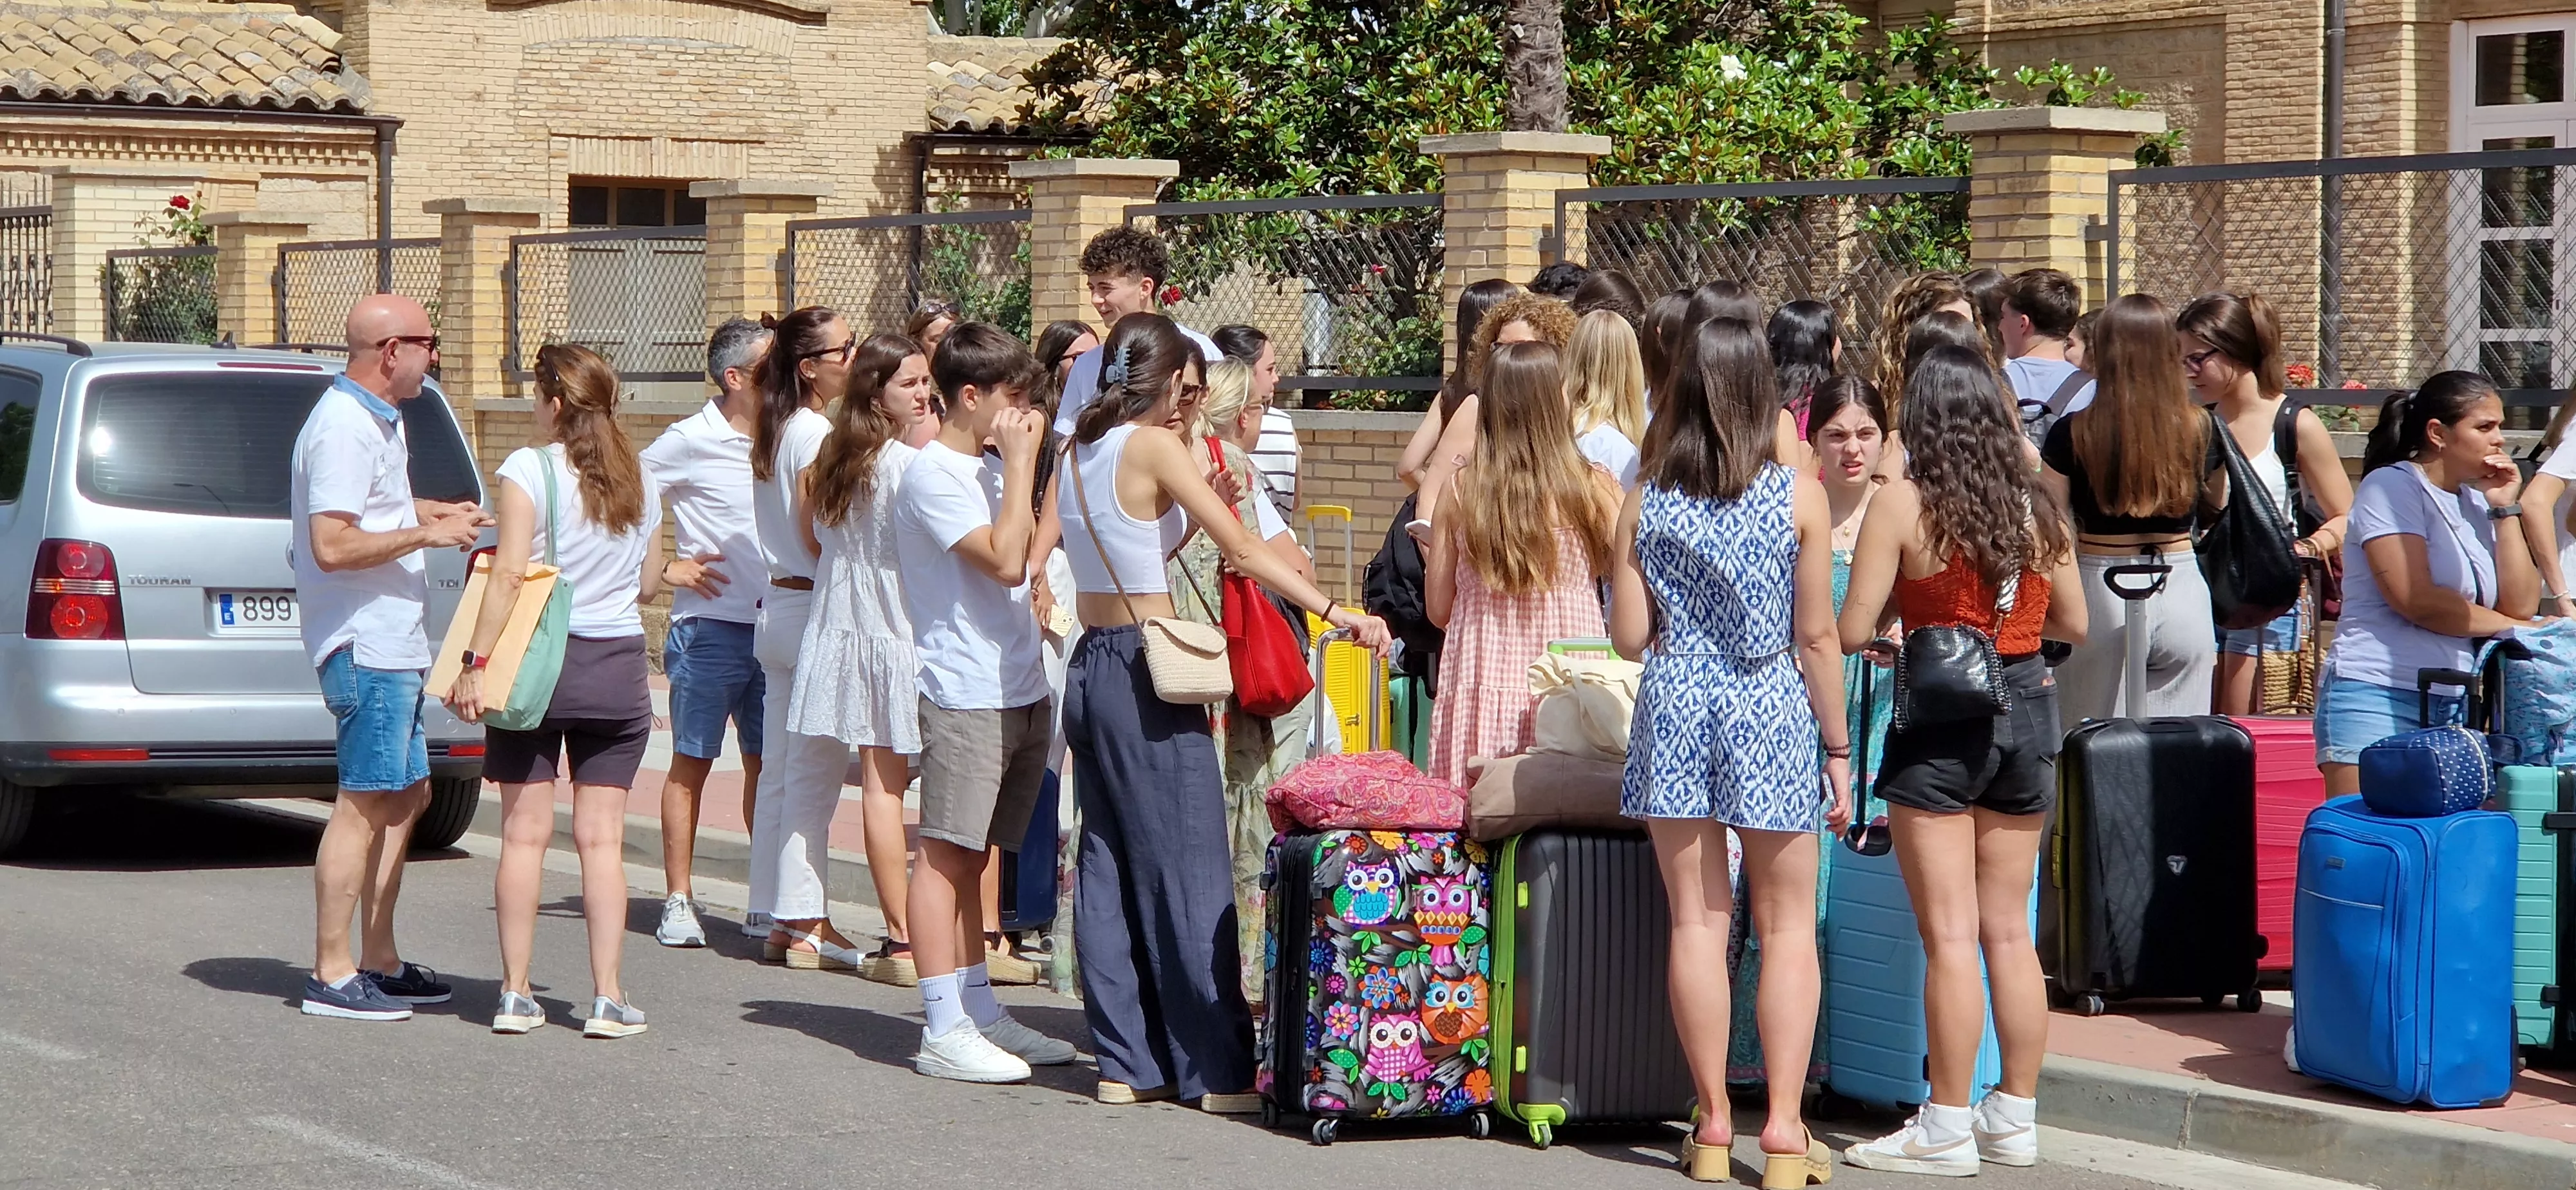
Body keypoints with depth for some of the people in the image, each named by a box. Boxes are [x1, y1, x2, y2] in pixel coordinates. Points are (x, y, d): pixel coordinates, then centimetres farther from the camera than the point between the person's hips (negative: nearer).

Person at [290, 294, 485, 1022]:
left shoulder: (379, 418, 15)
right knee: (367, 802, -9)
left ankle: (378, 962, 20)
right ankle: (332, 976, -6)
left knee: (406, 797, 14)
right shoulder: (343, 429, -18)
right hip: (364, 644, -11)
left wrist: (438, 514, 19)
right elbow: (332, 545, -26)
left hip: (393, 644, 11)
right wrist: (426, 533, -18)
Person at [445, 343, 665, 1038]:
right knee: (601, 838, 5)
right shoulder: (640, 479, 6)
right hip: (619, 668, 3)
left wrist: (478, 663, -15)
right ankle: (607, 998, 2)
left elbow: (510, 572, -16)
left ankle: (516, 994, 5)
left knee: (525, 834, 4)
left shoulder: (530, 469, -8)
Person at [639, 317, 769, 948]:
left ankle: (768, 902, 13)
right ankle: (678, 901, 8)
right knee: (693, 761, 2)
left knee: (768, 761, 7)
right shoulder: (691, 441, -6)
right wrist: (666, 569, -5)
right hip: (711, 627, -5)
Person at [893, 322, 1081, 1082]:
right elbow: (1005, 560, -19)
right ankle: (943, 1032, -7)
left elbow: (1032, 551, 16)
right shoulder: (933, 476, -11)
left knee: (972, 854, 14)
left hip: (1019, 693, 9)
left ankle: (979, 1011, 19)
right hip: (963, 696, -9)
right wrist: (1019, 463, -15)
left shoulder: (990, 469, 16)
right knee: (947, 854, -7)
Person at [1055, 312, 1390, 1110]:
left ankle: (1128, 1060, 12)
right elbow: (1242, 549, -16)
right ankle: (1217, 1067, -1)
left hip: (1090, 667, 8)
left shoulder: (1077, 451, 10)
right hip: (1146, 670, -8)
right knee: (1188, 868, -3)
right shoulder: (1155, 448, -11)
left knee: (1108, 864, 9)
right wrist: (1337, 612, -18)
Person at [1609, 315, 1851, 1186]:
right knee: (1788, 926, 6)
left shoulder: (1645, 503, 0)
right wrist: (1837, 746, 4)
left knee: (1696, 921, 7)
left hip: (1674, 708, 2)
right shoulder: (1798, 497, -6)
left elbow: (1628, 637, 1)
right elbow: (1816, 636, -5)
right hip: (1771, 711, -2)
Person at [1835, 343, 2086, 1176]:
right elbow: (2073, 622, 12)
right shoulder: (2036, 506, 2)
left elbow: (1851, 630, -12)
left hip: (1941, 718, -5)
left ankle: (1947, 1130, 2)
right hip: (2027, 708, 5)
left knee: (1950, 935, -2)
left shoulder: (1903, 504, -11)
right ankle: (2015, 1118, 19)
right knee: (2010, 929, 13)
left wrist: (1884, 637, 10)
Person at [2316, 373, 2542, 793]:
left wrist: (2504, 510, 4)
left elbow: (2521, 605, 7)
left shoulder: (2477, 502, 15)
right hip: (2378, 698, -6)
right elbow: (2417, 600, -14)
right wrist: (2512, 628, -1)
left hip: (2455, 707, 6)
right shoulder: (2391, 486, -3)